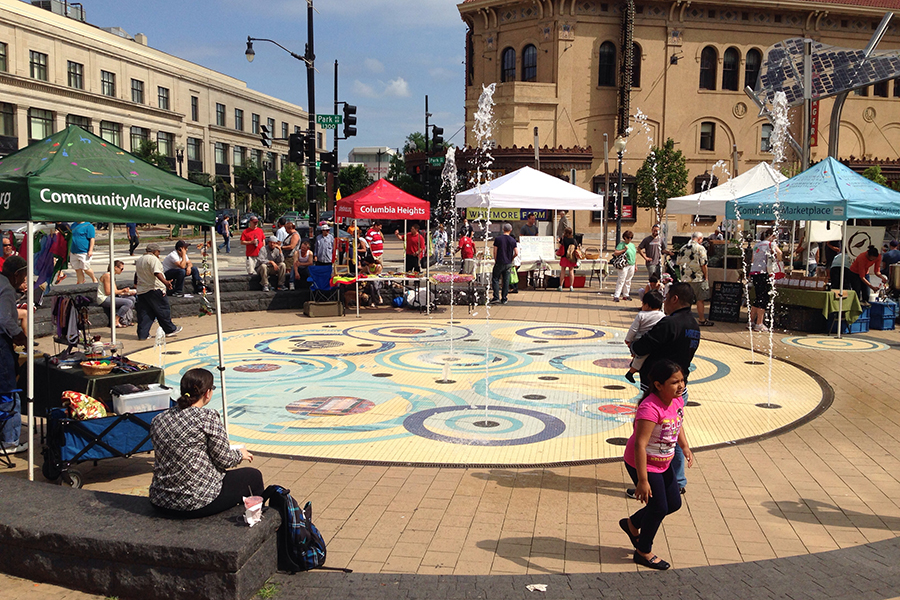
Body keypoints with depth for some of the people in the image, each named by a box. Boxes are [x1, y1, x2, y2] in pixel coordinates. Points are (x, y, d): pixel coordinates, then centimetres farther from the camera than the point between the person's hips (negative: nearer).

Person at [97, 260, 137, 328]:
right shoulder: (107, 275, -14)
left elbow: (115, 291, 14)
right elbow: (108, 292, -19)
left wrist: (128, 292, 4)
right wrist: (122, 291, -15)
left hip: (110, 297, 10)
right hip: (104, 299, -10)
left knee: (132, 298, 7)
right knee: (129, 302, -22)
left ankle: (122, 319, 6)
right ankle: (115, 322, -17)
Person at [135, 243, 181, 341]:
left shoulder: (138, 261, 18)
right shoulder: (153, 259, -10)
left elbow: (136, 276, 27)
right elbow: (156, 272, -26)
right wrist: (165, 282, -36)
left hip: (141, 291, 8)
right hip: (154, 289, -8)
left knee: (144, 313, 6)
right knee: (163, 310, 3)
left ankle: (142, 334, 2)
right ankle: (170, 330, 11)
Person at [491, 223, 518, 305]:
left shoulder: (498, 239, -5)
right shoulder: (513, 240, 0)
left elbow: (494, 251, -5)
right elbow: (516, 253, -2)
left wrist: (495, 260, 8)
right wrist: (511, 259, 14)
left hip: (499, 263, -2)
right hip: (508, 264, 2)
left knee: (495, 279, 8)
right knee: (506, 281, 8)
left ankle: (496, 297, -1)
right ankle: (504, 299, 10)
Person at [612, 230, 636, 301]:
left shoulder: (632, 245, 17)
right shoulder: (621, 244, -4)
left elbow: (635, 255, 24)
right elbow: (615, 253, -12)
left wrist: (635, 265, 19)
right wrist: (624, 250, -18)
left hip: (631, 265, 7)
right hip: (624, 265, -7)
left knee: (628, 281, 10)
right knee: (621, 280, -9)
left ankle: (625, 295, 18)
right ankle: (616, 296, -9)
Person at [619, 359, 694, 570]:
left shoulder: (677, 401, -6)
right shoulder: (650, 408, -33)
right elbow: (639, 445, -34)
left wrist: (684, 446, 2)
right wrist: (642, 480, -33)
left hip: (663, 463, 9)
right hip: (642, 464, -9)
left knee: (674, 503, 16)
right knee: (659, 507, 1)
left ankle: (632, 524, 38)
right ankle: (643, 552, 26)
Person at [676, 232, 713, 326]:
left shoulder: (683, 248, 7)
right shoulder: (700, 248, -11)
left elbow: (679, 263, 12)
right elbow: (703, 264, -13)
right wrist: (706, 276, -4)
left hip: (685, 278, 6)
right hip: (698, 278, -6)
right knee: (700, 300, 3)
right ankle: (702, 320, 8)